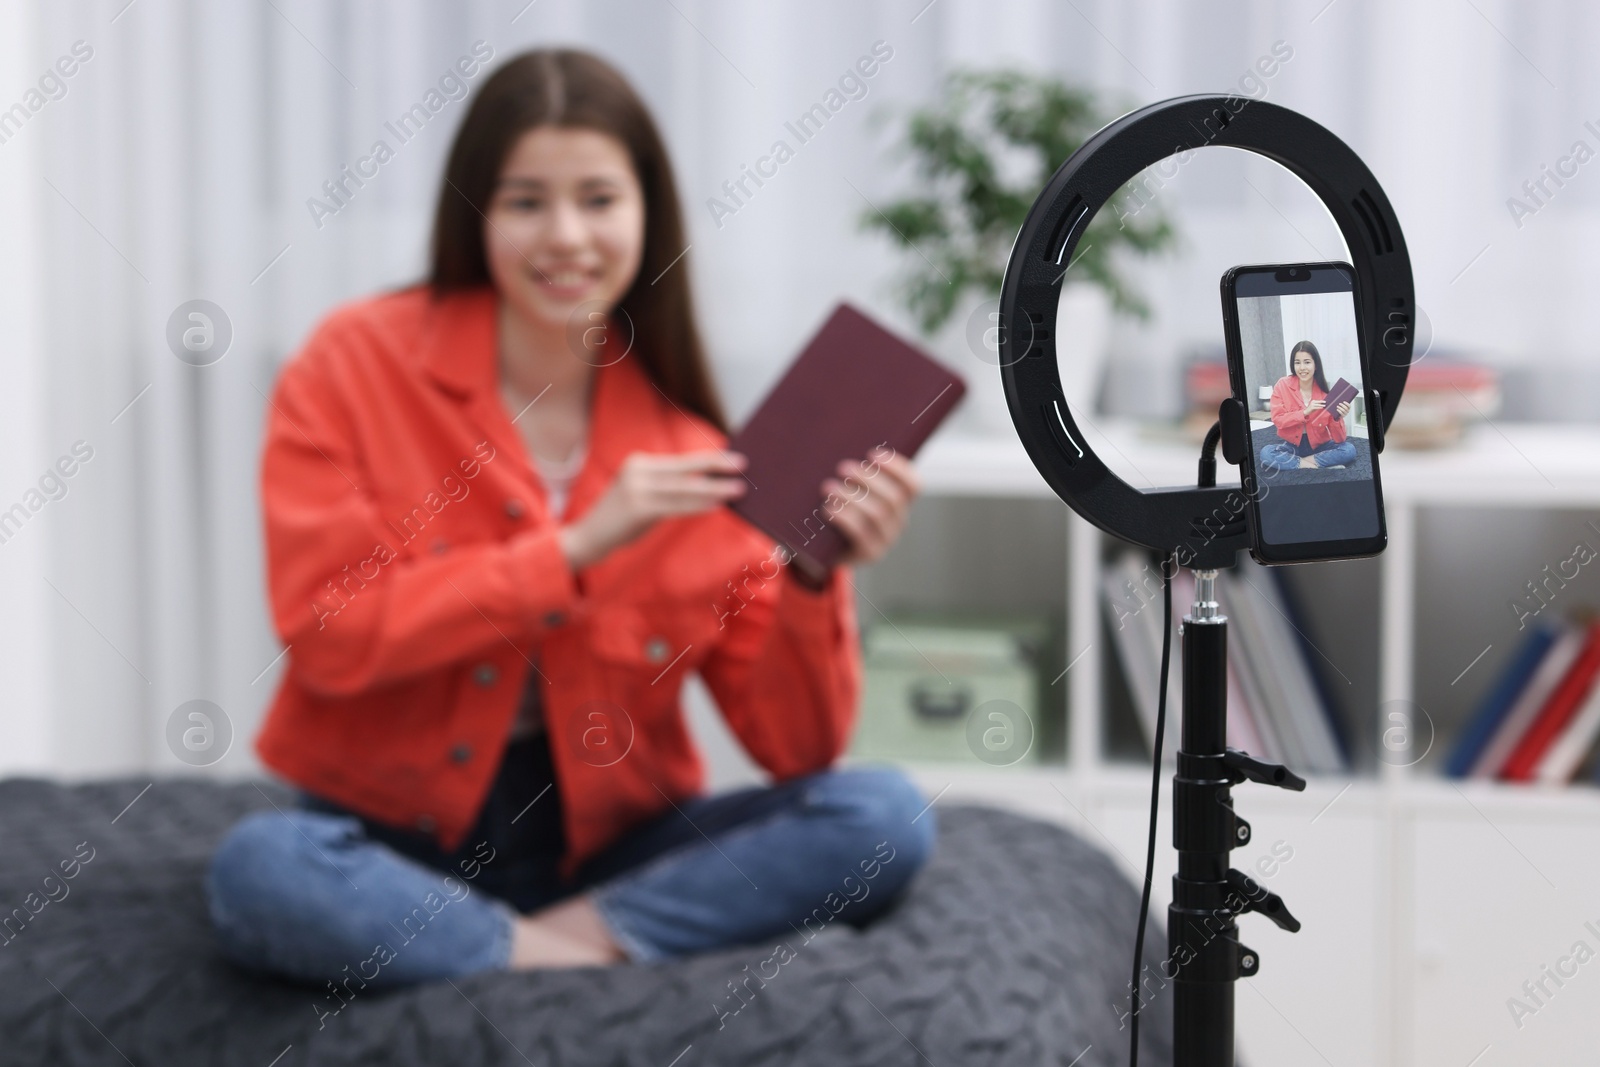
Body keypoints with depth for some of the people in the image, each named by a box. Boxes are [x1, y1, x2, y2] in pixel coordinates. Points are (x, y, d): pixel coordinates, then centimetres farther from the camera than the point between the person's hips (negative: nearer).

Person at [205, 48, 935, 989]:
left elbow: (793, 747, -6)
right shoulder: (356, 366, -7)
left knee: (885, 816, -18)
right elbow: (326, 635, -17)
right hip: (393, 838, -1)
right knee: (259, 870, -34)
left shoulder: (692, 444, -3)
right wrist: (575, 548, -20)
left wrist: (815, 579, -24)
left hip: (603, 843, 2)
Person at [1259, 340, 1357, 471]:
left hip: (1319, 444, 0)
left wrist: (1338, 418, -35)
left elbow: (1338, 439, -14)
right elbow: (1277, 420, -16)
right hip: (1291, 444, 0)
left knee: (1349, 449, -25)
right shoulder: (1283, 385, -10)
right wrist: (1305, 412, -27)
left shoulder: (1325, 391, -11)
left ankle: (1299, 462, -20)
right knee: (1266, 453, -30)